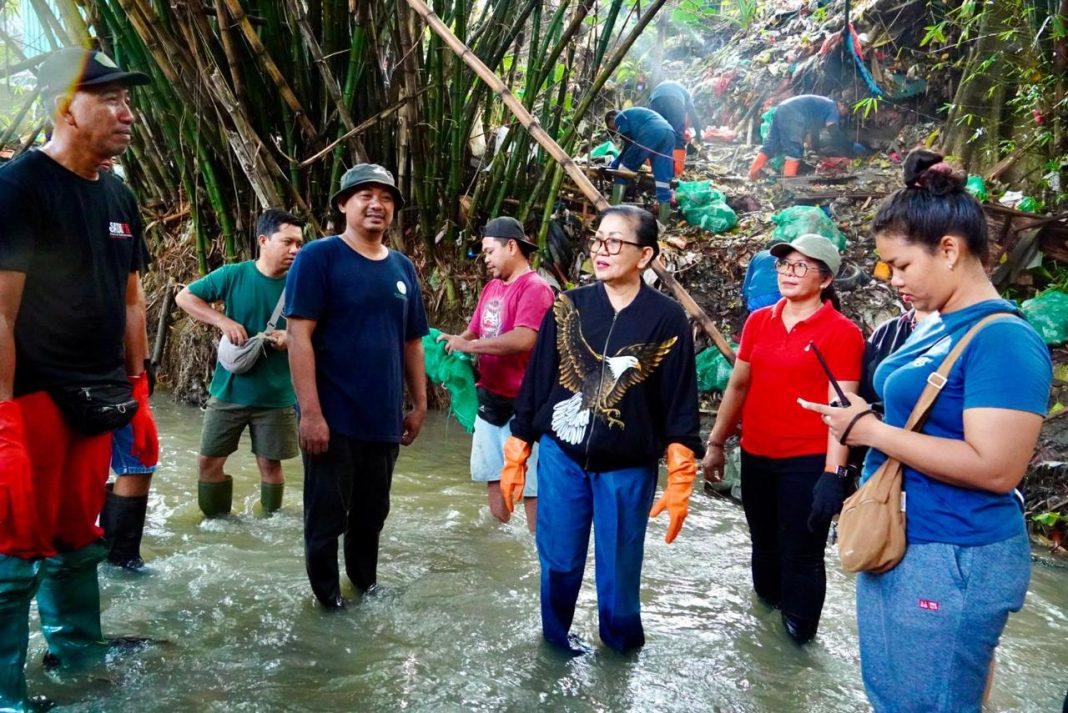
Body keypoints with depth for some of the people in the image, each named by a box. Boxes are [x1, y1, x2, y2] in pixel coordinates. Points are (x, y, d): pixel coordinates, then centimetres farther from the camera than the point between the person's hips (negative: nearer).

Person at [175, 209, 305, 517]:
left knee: (270, 463, 9)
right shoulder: (233, 275, -6)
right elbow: (184, 296, -1)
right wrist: (223, 321, -14)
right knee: (209, 460, 8)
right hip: (229, 389, 1)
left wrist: (292, 338, -20)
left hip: (277, 395, -1)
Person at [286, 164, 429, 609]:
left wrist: (419, 404, 13)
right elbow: (299, 335, -14)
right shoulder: (319, 257, -8)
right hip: (333, 417, -5)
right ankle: (327, 599, 26)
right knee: (326, 517, 8)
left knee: (372, 513, 19)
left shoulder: (402, 268, 10)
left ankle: (366, 582, 39)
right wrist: (310, 411, -20)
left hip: (384, 418, 5)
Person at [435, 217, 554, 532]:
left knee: (529, 484, -1)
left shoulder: (535, 288, -14)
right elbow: (474, 331, 16)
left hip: (520, 404, -9)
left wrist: (468, 345, -21)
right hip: (489, 399, 9)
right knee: (493, 476, 17)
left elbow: (523, 340, -27)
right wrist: (453, 341, -7)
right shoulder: (492, 288, 14)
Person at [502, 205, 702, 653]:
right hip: (560, 457, 2)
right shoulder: (568, 307, 0)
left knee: (618, 570, 11)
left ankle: (621, 646, 37)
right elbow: (535, 382, 4)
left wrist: (680, 479, -8)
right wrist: (515, 456, 5)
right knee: (558, 562, 11)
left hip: (628, 469, -2)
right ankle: (555, 638, 36)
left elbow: (680, 404, -5)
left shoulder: (667, 319, -6)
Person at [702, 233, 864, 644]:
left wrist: (833, 472, -21)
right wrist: (716, 443, 11)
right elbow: (738, 385, 11)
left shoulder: (842, 332, -10)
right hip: (756, 456, 5)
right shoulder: (758, 321, 5)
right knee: (764, 544, 21)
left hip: (808, 461, -5)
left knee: (801, 555, 7)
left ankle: (799, 636, 26)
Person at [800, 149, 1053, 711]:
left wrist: (872, 431, -22)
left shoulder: (1004, 340, -20)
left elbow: (995, 468, -27)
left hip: (952, 562, -9)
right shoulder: (934, 326, 8)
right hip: (893, 545, 9)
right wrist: (861, 423, 4)